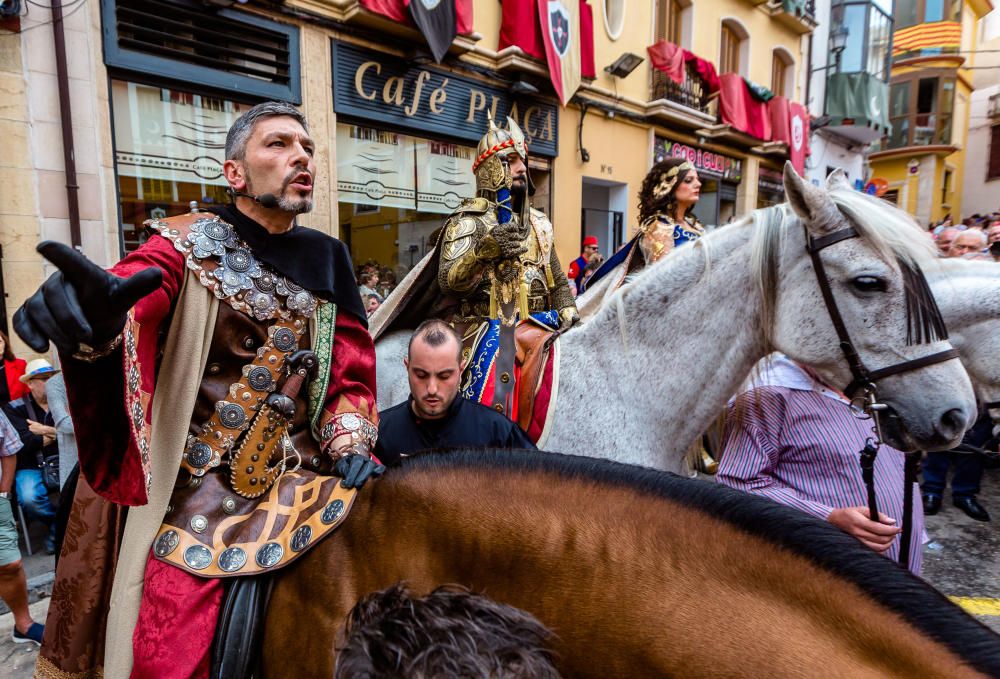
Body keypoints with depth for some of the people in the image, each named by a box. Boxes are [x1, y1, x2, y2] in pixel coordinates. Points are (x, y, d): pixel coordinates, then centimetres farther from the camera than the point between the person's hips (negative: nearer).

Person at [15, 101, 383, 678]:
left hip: (298, 474, 3)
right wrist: (94, 311, -47)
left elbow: (350, 370, 9)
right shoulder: (191, 243, -3)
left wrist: (348, 439, -7)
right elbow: (135, 297, -24)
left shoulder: (326, 259, 6)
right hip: (198, 478, -3)